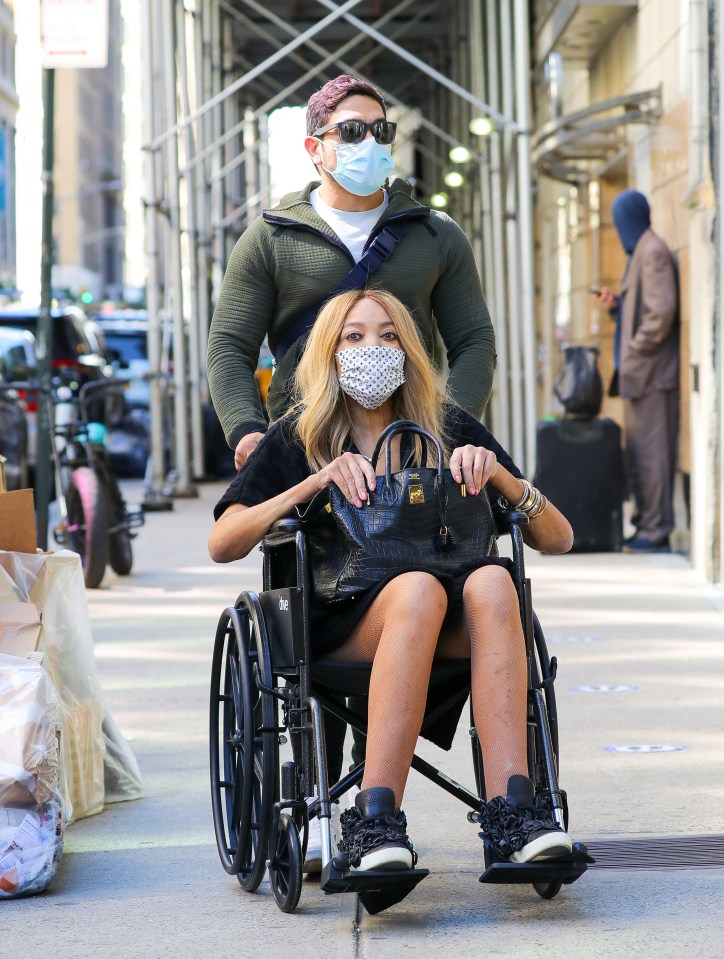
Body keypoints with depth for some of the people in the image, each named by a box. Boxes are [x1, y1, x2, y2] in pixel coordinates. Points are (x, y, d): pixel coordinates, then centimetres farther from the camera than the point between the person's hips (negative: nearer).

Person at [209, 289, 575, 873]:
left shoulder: (450, 429, 17)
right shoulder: (300, 439, 13)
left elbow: (558, 539, 12)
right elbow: (222, 544, -3)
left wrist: (498, 475, -5)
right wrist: (317, 482, -12)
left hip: (447, 632, 2)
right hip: (339, 633, -2)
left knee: (491, 581, -31)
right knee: (418, 588, -35)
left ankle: (510, 807, -43)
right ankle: (373, 823, -42)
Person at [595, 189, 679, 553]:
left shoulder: (653, 251, -12)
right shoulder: (641, 251, 18)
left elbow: (662, 309, -20)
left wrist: (637, 350, -16)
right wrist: (615, 305, 11)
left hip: (651, 372, -10)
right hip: (639, 373, 10)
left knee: (650, 451, -9)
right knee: (637, 452, 12)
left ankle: (655, 530, -7)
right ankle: (646, 526, 16)